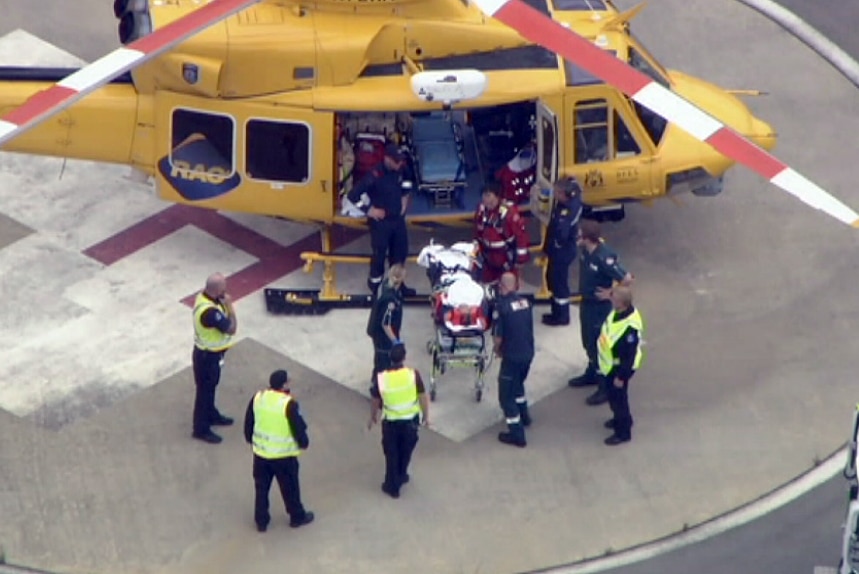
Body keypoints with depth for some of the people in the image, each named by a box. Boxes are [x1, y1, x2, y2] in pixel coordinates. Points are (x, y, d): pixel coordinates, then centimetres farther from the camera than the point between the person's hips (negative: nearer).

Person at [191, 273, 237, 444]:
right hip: (208, 356, -9)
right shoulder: (210, 312, -38)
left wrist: (223, 304, -5)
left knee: (210, 386, 28)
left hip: (205, 351, 9)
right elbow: (231, 328, -27)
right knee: (205, 390, 6)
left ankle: (211, 415, 49)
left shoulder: (203, 296, -7)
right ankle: (201, 429, 20)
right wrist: (229, 305, -23)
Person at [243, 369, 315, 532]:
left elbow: (248, 422, 6)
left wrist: (250, 439, 23)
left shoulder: (257, 398, -6)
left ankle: (261, 521, 23)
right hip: (284, 454, -4)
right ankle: (297, 517, 31)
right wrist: (304, 442, 6)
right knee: (290, 487, 15)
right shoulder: (289, 404, -22)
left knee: (261, 487, 17)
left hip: (260, 452, 4)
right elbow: (299, 427, -14)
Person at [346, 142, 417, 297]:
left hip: (398, 218, 7)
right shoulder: (375, 176, -25)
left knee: (400, 252, 17)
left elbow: (407, 181, 24)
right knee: (379, 254, 1)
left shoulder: (401, 170, -4)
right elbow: (353, 195, -24)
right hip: (381, 221, -7)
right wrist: (369, 210, -17)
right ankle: (376, 286, 18)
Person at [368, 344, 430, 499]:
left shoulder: (381, 378, -19)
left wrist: (372, 418, 14)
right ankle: (401, 476, 45)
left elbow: (376, 402, -5)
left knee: (391, 454, 17)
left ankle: (392, 486, 25)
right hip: (411, 420, 1)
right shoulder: (413, 375, -20)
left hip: (390, 421, -1)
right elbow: (423, 397, -10)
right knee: (406, 451, 25)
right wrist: (426, 416, 7)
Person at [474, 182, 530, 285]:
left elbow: (521, 233, -19)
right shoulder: (481, 210, -4)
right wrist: (478, 252, 16)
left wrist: (521, 256, -16)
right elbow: (478, 233, 10)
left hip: (507, 258, -6)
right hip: (489, 259, 6)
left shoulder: (509, 212, -25)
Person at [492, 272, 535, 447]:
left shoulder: (501, 305, -18)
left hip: (512, 355, -7)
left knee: (506, 395, 5)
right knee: (517, 384, 33)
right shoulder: (525, 302, 2)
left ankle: (517, 434, 6)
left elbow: (498, 336, -16)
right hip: (528, 353, 7)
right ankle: (523, 416, 48)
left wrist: (498, 350, 5)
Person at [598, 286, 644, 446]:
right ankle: (620, 419, 50)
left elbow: (629, 355, -29)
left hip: (619, 367, -9)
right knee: (613, 395, 27)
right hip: (610, 363, 9)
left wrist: (621, 376, -21)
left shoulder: (630, 326, -38)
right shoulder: (617, 312, -11)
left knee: (618, 397, 8)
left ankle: (623, 432, 25)